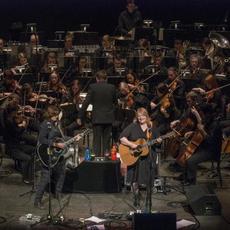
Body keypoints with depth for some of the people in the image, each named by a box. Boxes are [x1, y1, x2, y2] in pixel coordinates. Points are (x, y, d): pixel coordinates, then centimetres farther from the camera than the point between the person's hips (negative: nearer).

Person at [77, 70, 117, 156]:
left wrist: (80, 117, -4)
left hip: (97, 118, -2)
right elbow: (115, 102, 11)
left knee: (97, 141, 4)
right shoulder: (112, 87, -1)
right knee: (106, 141, 9)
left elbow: (86, 102, -8)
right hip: (108, 118, 2)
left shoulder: (93, 87, -6)